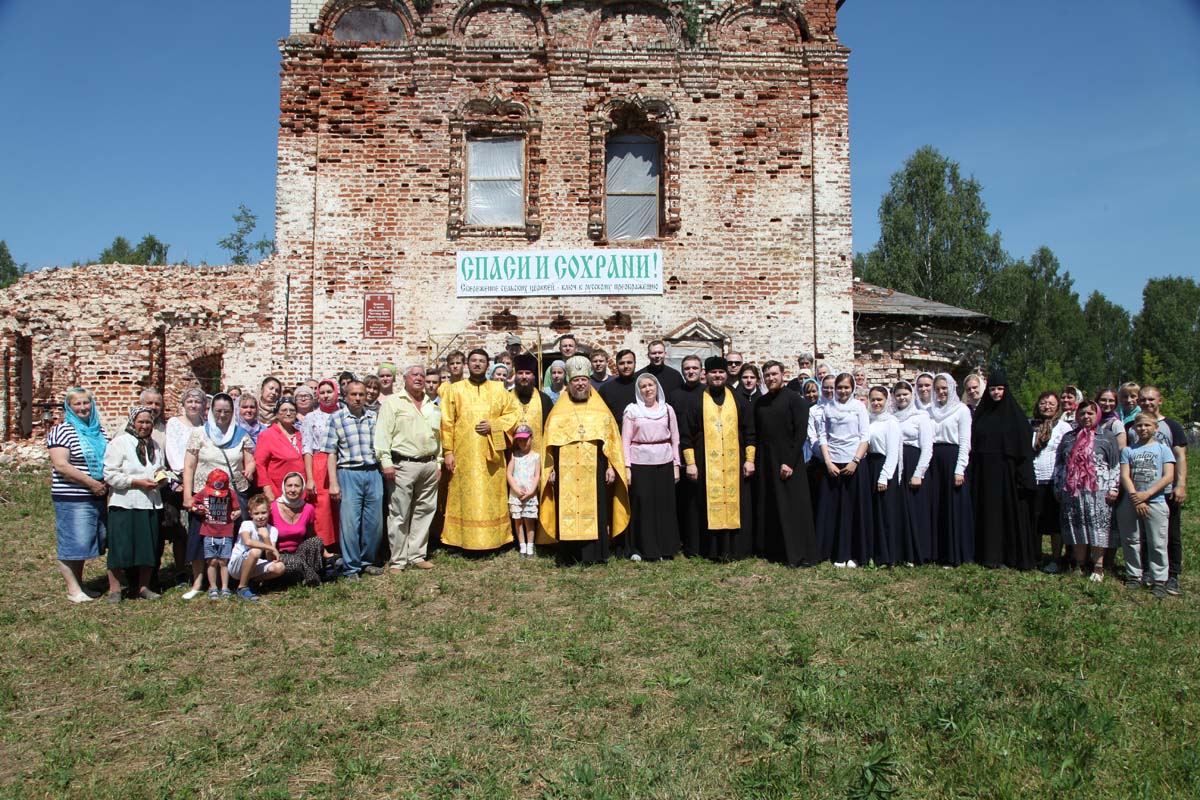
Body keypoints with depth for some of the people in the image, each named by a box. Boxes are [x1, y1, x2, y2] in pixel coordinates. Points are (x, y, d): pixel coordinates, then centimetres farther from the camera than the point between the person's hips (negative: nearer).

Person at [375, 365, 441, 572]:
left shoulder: (433, 407, 17)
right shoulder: (392, 402, 0)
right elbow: (383, 433, -6)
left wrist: (438, 463, 14)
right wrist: (386, 462, -13)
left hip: (429, 465, 6)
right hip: (403, 465, -5)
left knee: (424, 512, 9)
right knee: (399, 515, -2)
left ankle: (417, 555, 19)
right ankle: (398, 560, 5)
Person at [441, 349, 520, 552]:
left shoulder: (499, 389, 10)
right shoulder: (455, 389, 7)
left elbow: (512, 413, 8)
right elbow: (447, 423, 2)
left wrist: (493, 425, -8)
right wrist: (448, 451, -5)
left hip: (491, 454, 1)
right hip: (464, 454, -1)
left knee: (491, 496, 2)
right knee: (466, 496, -2)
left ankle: (492, 539, 9)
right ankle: (465, 540, 4)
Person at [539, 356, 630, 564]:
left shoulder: (601, 410, 8)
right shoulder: (559, 411, 10)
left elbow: (612, 439, 6)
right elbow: (550, 442, 10)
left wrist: (611, 467, -2)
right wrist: (551, 469, 3)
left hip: (594, 471, 0)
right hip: (566, 471, 1)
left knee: (595, 511, -1)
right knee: (567, 511, -1)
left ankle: (594, 554, 6)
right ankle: (569, 555, 6)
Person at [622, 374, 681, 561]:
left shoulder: (667, 409, 9)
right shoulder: (632, 410, 3)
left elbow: (675, 439, 11)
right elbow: (625, 440, 1)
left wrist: (676, 465, 5)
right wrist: (627, 467, -7)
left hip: (664, 463, 2)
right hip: (640, 463, -2)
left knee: (664, 505, 3)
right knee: (641, 505, -2)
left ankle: (664, 548, 14)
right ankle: (640, 549, 8)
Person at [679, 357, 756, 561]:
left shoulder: (738, 401, 9)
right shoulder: (696, 402, 3)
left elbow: (749, 432, 10)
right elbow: (685, 435, 1)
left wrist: (750, 459, 2)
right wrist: (690, 462, -6)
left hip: (733, 465, 2)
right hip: (706, 465, -1)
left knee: (734, 504, 2)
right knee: (710, 506, 0)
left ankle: (735, 548, 11)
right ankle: (712, 550, 7)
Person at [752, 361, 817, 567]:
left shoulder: (794, 400, -4)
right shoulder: (759, 403, 11)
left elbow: (801, 432, -10)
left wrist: (790, 462, -16)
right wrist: (754, 460, 4)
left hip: (789, 463, -5)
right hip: (764, 464, 5)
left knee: (793, 509, -3)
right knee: (767, 509, 7)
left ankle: (800, 555, 3)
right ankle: (772, 549, 17)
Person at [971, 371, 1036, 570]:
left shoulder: (1015, 414, -1)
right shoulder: (981, 414, 10)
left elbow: (1024, 446, -6)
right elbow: (973, 444, 10)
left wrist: (1023, 476, -13)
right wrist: (974, 470, 1)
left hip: (1007, 471, -3)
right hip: (984, 471, 3)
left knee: (1011, 510, 0)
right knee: (988, 512, 5)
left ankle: (1014, 555, 8)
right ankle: (990, 554, 12)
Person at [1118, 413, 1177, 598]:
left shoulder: (1163, 449, 4)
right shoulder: (1128, 450, 8)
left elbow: (1169, 477, -4)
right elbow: (1125, 476, 0)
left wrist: (1146, 494, -13)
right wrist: (1135, 498, -13)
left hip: (1155, 502, -2)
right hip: (1130, 503, 2)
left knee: (1158, 543, -2)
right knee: (1131, 541, 7)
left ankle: (1159, 580, 4)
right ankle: (1134, 575, 18)